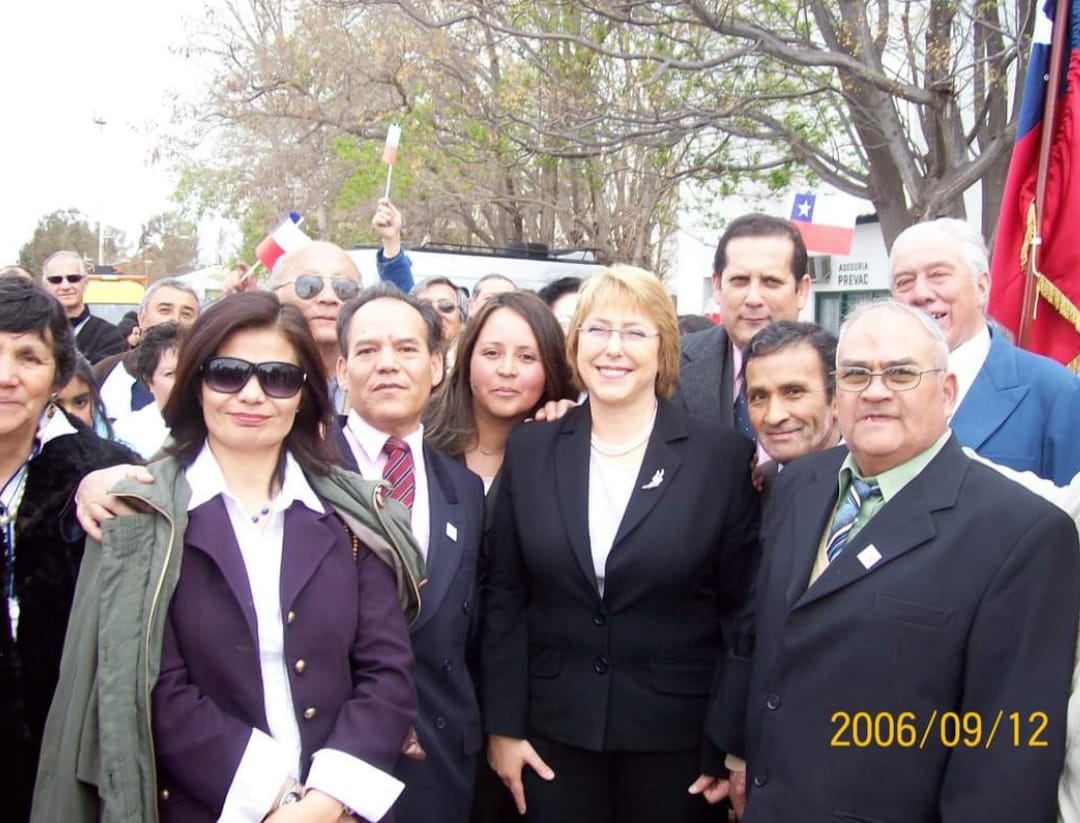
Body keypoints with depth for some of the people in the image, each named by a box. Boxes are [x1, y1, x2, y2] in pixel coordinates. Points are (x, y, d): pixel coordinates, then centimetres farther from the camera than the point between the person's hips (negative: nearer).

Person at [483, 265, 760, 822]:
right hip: (553, 727, 2)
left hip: (676, 731, -1)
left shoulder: (722, 455, -6)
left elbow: (741, 607, -4)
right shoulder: (530, 450, 0)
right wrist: (503, 724, 1)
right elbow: (504, 597, 3)